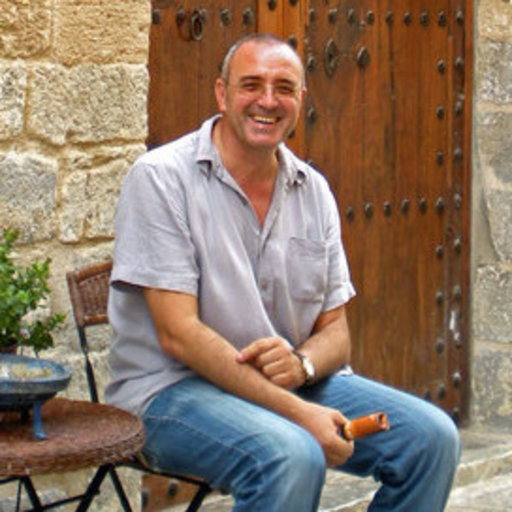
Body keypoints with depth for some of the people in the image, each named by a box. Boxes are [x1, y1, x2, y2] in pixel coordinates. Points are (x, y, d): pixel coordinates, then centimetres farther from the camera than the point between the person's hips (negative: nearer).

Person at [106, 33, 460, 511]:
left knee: (432, 437, -11)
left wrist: (302, 362, -16)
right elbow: (178, 334, -17)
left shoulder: (314, 190, 9)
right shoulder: (161, 177, -10)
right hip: (173, 388, -6)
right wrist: (297, 413, -24)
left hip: (293, 383, 6)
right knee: (292, 457, -35)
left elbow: (335, 333, 11)